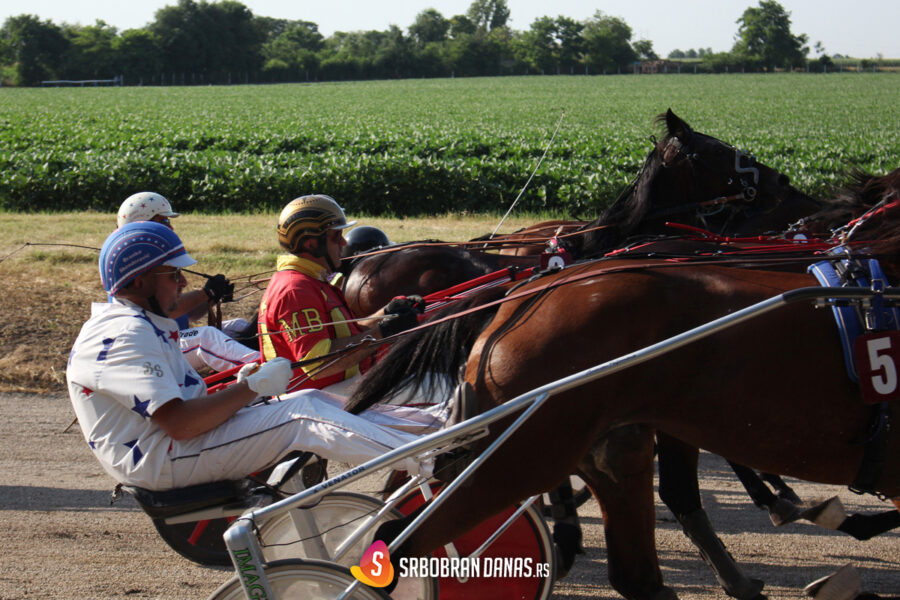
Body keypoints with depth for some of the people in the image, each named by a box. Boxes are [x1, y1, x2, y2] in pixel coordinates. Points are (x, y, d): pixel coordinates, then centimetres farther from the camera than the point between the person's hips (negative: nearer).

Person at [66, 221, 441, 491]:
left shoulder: (141, 324, 18)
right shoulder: (124, 336, -17)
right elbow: (178, 423, -27)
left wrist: (238, 385, 0)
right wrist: (252, 387, -18)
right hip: (158, 463, -10)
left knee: (311, 400, 2)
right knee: (302, 416, -18)